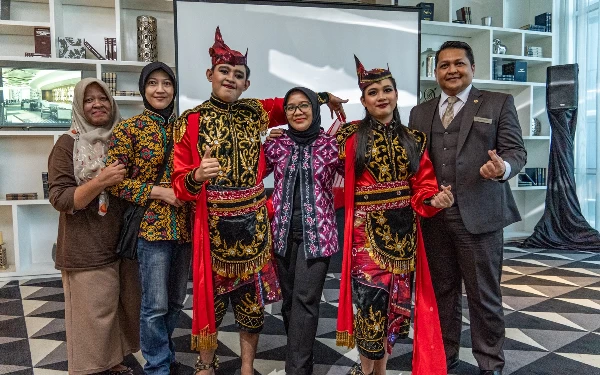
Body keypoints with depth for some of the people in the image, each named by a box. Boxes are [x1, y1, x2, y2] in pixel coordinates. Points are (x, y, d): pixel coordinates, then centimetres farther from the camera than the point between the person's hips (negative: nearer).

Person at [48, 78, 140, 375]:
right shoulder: (68, 144, -7)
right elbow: (59, 199, -14)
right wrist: (100, 182, -26)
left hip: (124, 241, 5)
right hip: (87, 247, -5)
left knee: (123, 307, 15)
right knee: (94, 315, 3)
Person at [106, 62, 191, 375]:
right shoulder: (127, 130, -4)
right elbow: (114, 182, -7)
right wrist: (158, 191, -15)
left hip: (185, 226, 5)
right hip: (151, 226, -4)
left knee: (176, 301, 16)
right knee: (155, 305, 1)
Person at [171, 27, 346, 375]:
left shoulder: (256, 112, 4)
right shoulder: (190, 121, -5)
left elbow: (287, 105, 25)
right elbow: (180, 184, -9)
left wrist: (323, 97, 17)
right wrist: (197, 176, -29)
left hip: (254, 223, 3)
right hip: (214, 224, -2)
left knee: (253, 294, 10)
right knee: (213, 294, 10)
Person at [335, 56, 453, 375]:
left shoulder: (413, 140, 8)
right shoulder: (351, 135, 0)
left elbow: (423, 186, 4)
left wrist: (435, 200, -15)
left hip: (403, 230, 4)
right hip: (367, 230, -4)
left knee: (398, 301, 9)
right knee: (371, 301, -7)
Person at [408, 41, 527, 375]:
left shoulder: (499, 103, 5)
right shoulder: (420, 112, 14)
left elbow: (516, 150, -4)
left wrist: (503, 168, -26)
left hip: (478, 214, -3)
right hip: (433, 216, 4)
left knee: (484, 295, 6)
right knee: (442, 291, 14)